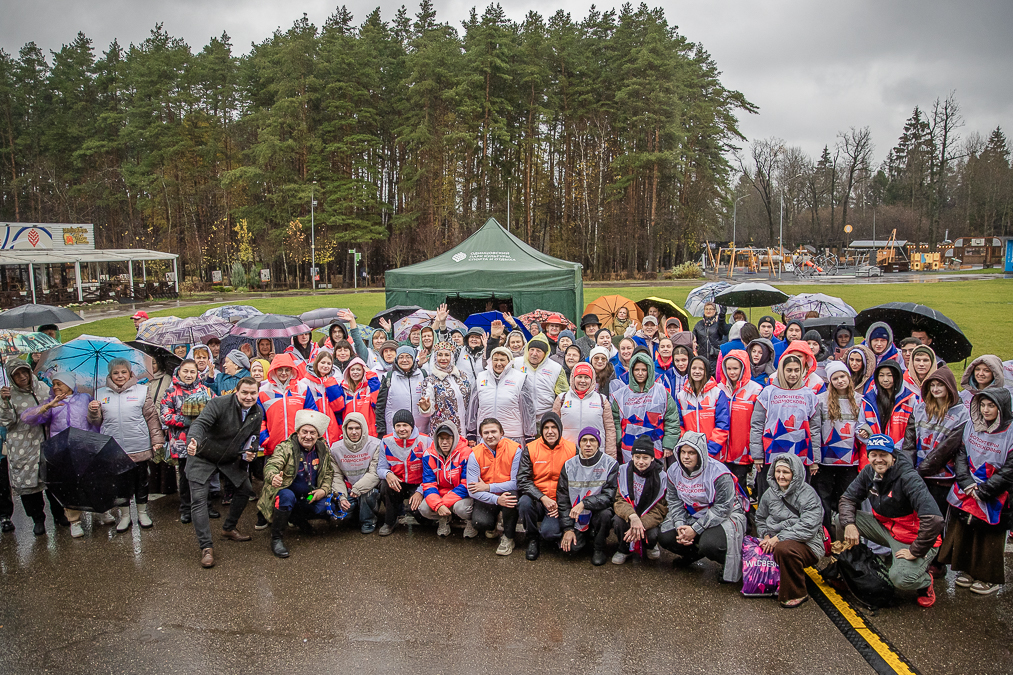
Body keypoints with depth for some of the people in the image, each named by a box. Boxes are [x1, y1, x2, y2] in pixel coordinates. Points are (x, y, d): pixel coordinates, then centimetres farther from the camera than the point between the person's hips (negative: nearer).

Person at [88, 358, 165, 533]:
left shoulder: (141, 391, 2)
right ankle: (125, 515, 26)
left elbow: (152, 417, 3)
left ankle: (142, 513, 26)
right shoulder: (101, 394, 7)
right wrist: (93, 411, -11)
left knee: (141, 482, 10)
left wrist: (157, 439, -1)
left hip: (139, 448, -1)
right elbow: (96, 422, 10)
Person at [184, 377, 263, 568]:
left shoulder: (257, 412, -5)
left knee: (245, 489, 10)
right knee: (198, 498, -12)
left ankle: (228, 529, 31)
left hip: (230, 459, 6)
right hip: (203, 458, -6)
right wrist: (194, 440, -57)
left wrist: (251, 451, -10)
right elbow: (200, 423, -37)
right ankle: (206, 547, -8)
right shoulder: (219, 404, -24)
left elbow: (253, 436, 10)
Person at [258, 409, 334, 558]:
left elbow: (329, 473, 12)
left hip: (309, 498, 5)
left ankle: (297, 517, 10)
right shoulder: (285, 447, -13)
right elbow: (271, 465, -31)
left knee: (327, 506, -22)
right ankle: (276, 539, -22)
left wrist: (324, 490, -8)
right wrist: (273, 477, -55)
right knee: (287, 496, -38)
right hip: (287, 493, -5)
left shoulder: (323, 449, 2)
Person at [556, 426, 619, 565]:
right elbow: (562, 498, 3)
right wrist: (568, 528, -5)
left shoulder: (610, 464, -8)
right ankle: (583, 538, 15)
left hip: (598, 513, -1)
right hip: (576, 519, 1)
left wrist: (584, 504, -30)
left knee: (605, 513, -35)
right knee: (571, 547, -23)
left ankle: (598, 548, -6)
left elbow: (609, 496, -16)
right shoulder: (569, 465, 0)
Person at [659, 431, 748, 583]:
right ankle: (693, 553, 21)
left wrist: (695, 529, -25)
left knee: (709, 545, -34)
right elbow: (674, 501, 1)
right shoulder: (674, 470, -3)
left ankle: (729, 565, 2)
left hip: (724, 516, -6)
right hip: (691, 515, 6)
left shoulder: (719, 473, -23)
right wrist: (680, 525, -18)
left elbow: (722, 508, -23)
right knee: (664, 536, -11)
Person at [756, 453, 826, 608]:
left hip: (807, 545, -6)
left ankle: (797, 594, -14)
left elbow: (808, 527, -21)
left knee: (784, 549, -38)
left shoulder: (808, 494, -11)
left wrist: (779, 538, -22)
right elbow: (760, 518, 21)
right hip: (775, 541, 6)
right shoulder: (770, 493, 10)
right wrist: (766, 535, 1)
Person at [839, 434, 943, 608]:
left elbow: (934, 519, -35)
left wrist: (915, 551, -28)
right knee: (841, 519, -10)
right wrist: (849, 524, -16)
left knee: (900, 579, -30)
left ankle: (925, 582, 8)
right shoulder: (868, 473, -5)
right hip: (884, 527, 6)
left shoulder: (908, 479, -28)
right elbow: (848, 498, 4)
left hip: (913, 538, -6)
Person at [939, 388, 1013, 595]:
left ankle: (990, 578, 23)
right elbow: (961, 455, 4)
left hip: (992, 498, -5)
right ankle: (968, 571, 31)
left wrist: (983, 490, -14)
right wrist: (967, 483, -8)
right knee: (964, 533, 13)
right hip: (966, 493, 5)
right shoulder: (971, 426, 3)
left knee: (989, 538, 5)